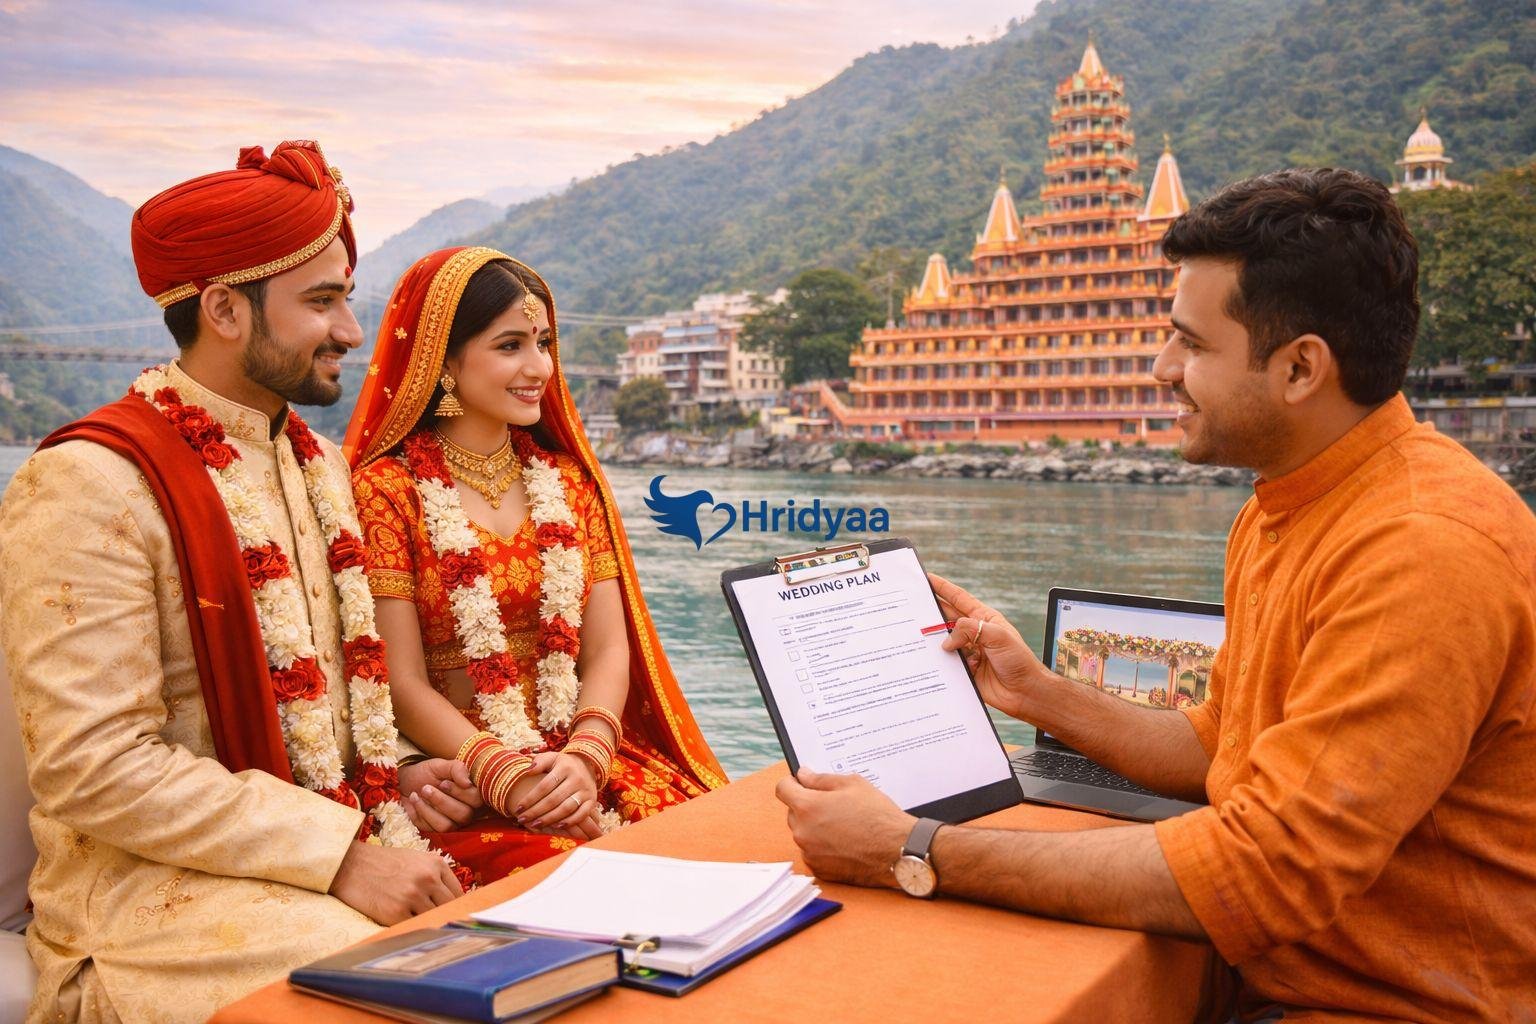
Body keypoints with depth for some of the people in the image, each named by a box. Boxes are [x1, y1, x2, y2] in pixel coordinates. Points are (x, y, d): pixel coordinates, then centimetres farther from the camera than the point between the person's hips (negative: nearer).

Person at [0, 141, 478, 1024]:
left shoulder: (319, 464, 14)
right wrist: (340, 854, -21)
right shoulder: (92, 485, -13)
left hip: (345, 843, 8)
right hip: (152, 882, -7)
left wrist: (390, 779, 3)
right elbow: (91, 769, -18)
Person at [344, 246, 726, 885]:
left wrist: (584, 758, -13)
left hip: (584, 764, 5)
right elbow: (404, 684, -7)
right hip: (459, 780, -4)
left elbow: (608, 648, 6)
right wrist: (506, 777, -20)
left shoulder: (569, 478, 13)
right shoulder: (387, 488, -3)